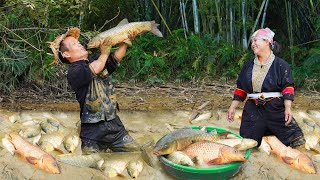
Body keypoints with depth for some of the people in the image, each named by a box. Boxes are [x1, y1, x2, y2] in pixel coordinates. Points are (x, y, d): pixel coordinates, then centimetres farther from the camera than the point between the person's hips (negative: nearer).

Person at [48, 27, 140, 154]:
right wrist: (104, 53, -7)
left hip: (115, 124, 6)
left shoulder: (95, 61, 12)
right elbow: (95, 69, -26)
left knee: (137, 154, 7)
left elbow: (117, 57, 0)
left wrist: (125, 42, -18)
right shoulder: (73, 72, -11)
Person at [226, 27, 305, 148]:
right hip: (253, 110, 4)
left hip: (275, 109, -3)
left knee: (295, 140, -13)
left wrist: (288, 108, -19)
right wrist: (232, 107, 10)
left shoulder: (281, 65, -1)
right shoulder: (248, 66, 12)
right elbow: (240, 88, 15)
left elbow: (287, 88, -6)